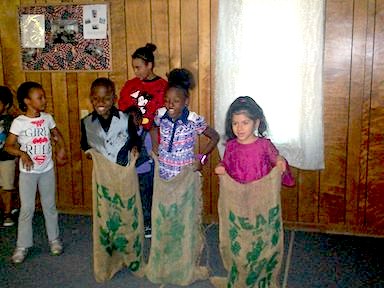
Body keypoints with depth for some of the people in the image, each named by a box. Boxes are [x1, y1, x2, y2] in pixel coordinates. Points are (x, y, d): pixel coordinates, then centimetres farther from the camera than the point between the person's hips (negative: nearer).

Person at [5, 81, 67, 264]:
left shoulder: (47, 118, -2)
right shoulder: (19, 122, -12)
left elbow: (56, 134, 15)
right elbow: (8, 146, -9)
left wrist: (61, 150, 0)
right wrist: (22, 153, -27)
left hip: (47, 170, 3)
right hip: (28, 172, -3)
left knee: (49, 205, 14)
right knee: (27, 209, 4)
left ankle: (54, 239, 28)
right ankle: (23, 245, 17)